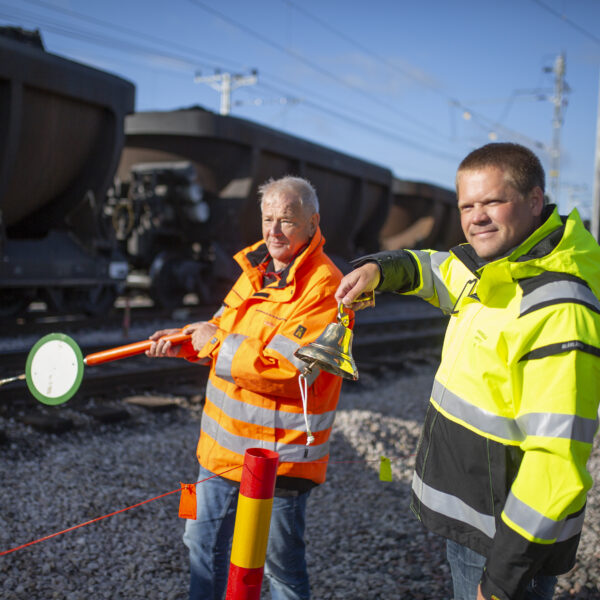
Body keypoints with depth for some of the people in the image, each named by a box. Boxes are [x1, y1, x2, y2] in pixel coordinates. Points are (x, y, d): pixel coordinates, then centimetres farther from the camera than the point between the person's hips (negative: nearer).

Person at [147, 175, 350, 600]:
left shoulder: (323, 287, -21)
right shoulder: (258, 268, 5)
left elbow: (287, 372, -29)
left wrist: (216, 346, -20)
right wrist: (188, 341, -3)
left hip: (279, 453, -8)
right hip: (225, 444, 8)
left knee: (282, 565, 10)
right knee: (203, 541, 24)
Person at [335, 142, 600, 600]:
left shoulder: (560, 314, -27)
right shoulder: (496, 271, 2)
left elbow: (558, 460, -28)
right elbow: (440, 270, 25)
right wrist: (380, 269, 4)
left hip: (506, 541, -9)